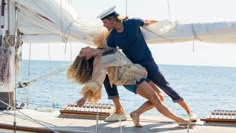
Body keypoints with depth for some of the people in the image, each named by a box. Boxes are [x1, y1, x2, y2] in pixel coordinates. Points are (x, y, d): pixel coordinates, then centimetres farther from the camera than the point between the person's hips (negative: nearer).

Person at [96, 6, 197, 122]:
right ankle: (119, 112, -1)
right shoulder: (112, 37, -6)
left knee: (165, 86, -8)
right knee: (107, 78, -9)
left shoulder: (133, 23, -15)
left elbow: (146, 23, 6)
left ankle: (189, 111, 4)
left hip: (146, 61, -4)